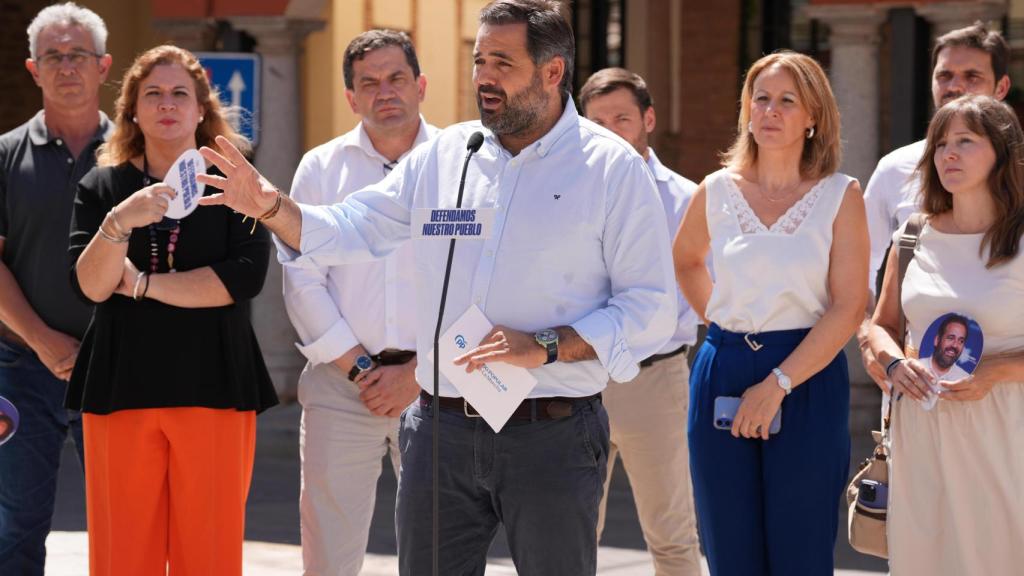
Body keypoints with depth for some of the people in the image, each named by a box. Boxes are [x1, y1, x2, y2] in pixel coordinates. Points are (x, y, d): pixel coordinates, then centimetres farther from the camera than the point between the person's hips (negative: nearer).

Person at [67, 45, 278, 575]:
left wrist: (142, 283, -8)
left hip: (214, 388, -1)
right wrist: (119, 223, -21)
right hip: (121, 391, 1)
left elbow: (245, 276, -10)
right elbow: (90, 285, -4)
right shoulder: (102, 187, 10)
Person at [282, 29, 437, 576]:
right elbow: (303, 283, 4)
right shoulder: (321, 168, 10)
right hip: (341, 384, 1)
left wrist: (415, 374, -7)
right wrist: (358, 368, -5)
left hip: (433, 383, -1)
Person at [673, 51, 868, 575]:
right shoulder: (718, 191, 5)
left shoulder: (840, 196, -3)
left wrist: (778, 384, -16)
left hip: (808, 380, -3)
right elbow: (684, 260, 26)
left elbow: (848, 308, -9)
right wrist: (719, 322, 12)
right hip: (722, 381, 3)